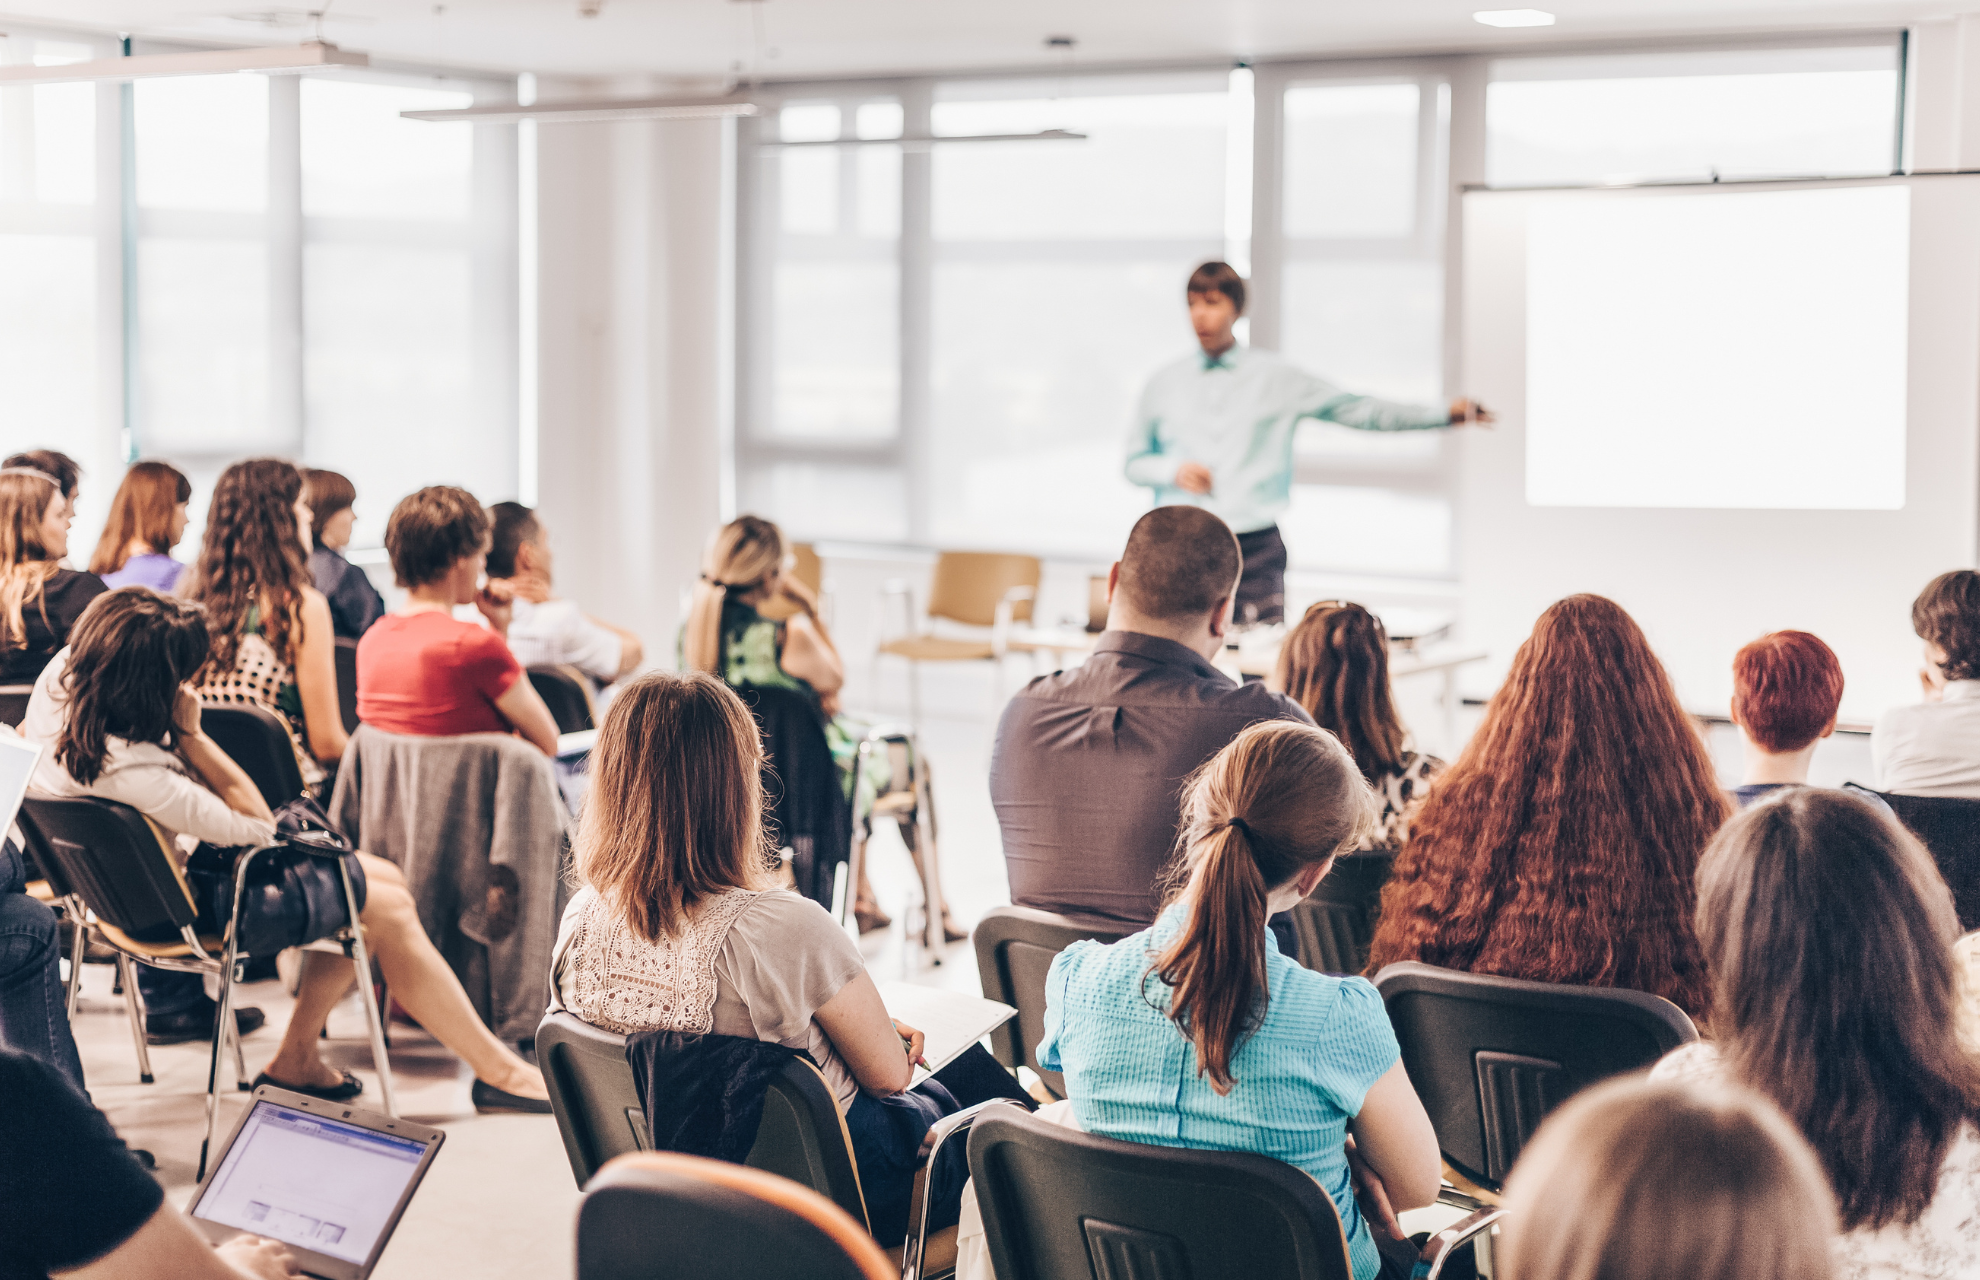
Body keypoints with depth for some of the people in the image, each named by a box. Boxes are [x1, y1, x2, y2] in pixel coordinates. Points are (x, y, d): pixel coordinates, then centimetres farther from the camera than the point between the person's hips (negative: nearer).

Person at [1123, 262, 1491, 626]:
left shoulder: (1278, 377, 6)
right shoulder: (1164, 384, 10)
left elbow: (1357, 410, 7)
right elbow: (1135, 462, 16)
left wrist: (1445, 414, 2)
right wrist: (1173, 470, -5)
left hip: (1255, 547, -1)